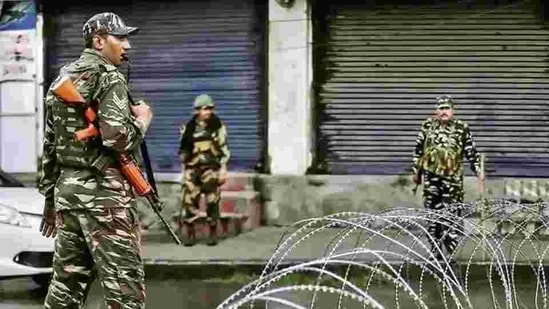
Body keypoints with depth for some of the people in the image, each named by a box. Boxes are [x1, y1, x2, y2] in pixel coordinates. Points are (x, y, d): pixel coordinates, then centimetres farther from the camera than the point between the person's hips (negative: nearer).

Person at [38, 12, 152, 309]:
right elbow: (118, 138, -22)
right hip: (103, 190, -8)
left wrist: (50, 197, 24)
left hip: (66, 188, 8)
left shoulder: (61, 79, 17)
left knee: (66, 282, 12)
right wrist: (142, 119, -2)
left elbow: (50, 145, 20)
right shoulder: (109, 77, -9)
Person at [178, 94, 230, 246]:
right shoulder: (189, 127, 7)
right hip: (193, 168, 2)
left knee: (212, 201, -2)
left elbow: (223, 148, 2)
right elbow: (184, 149, 15)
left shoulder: (217, 126, 2)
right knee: (189, 200, -4)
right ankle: (190, 233, 4)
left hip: (211, 167, -2)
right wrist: (184, 168, 13)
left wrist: (223, 168, -4)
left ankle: (213, 233, 9)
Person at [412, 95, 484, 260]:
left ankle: (452, 252, -3)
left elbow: (471, 152, 4)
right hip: (431, 176, 2)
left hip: (452, 178, -2)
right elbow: (419, 149, 13)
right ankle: (435, 251, 16)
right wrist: (416, 171, 15)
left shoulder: (462, 128, -1)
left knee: (452, 215, -7)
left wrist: (478, 171, -4)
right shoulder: (428, 126, 5)